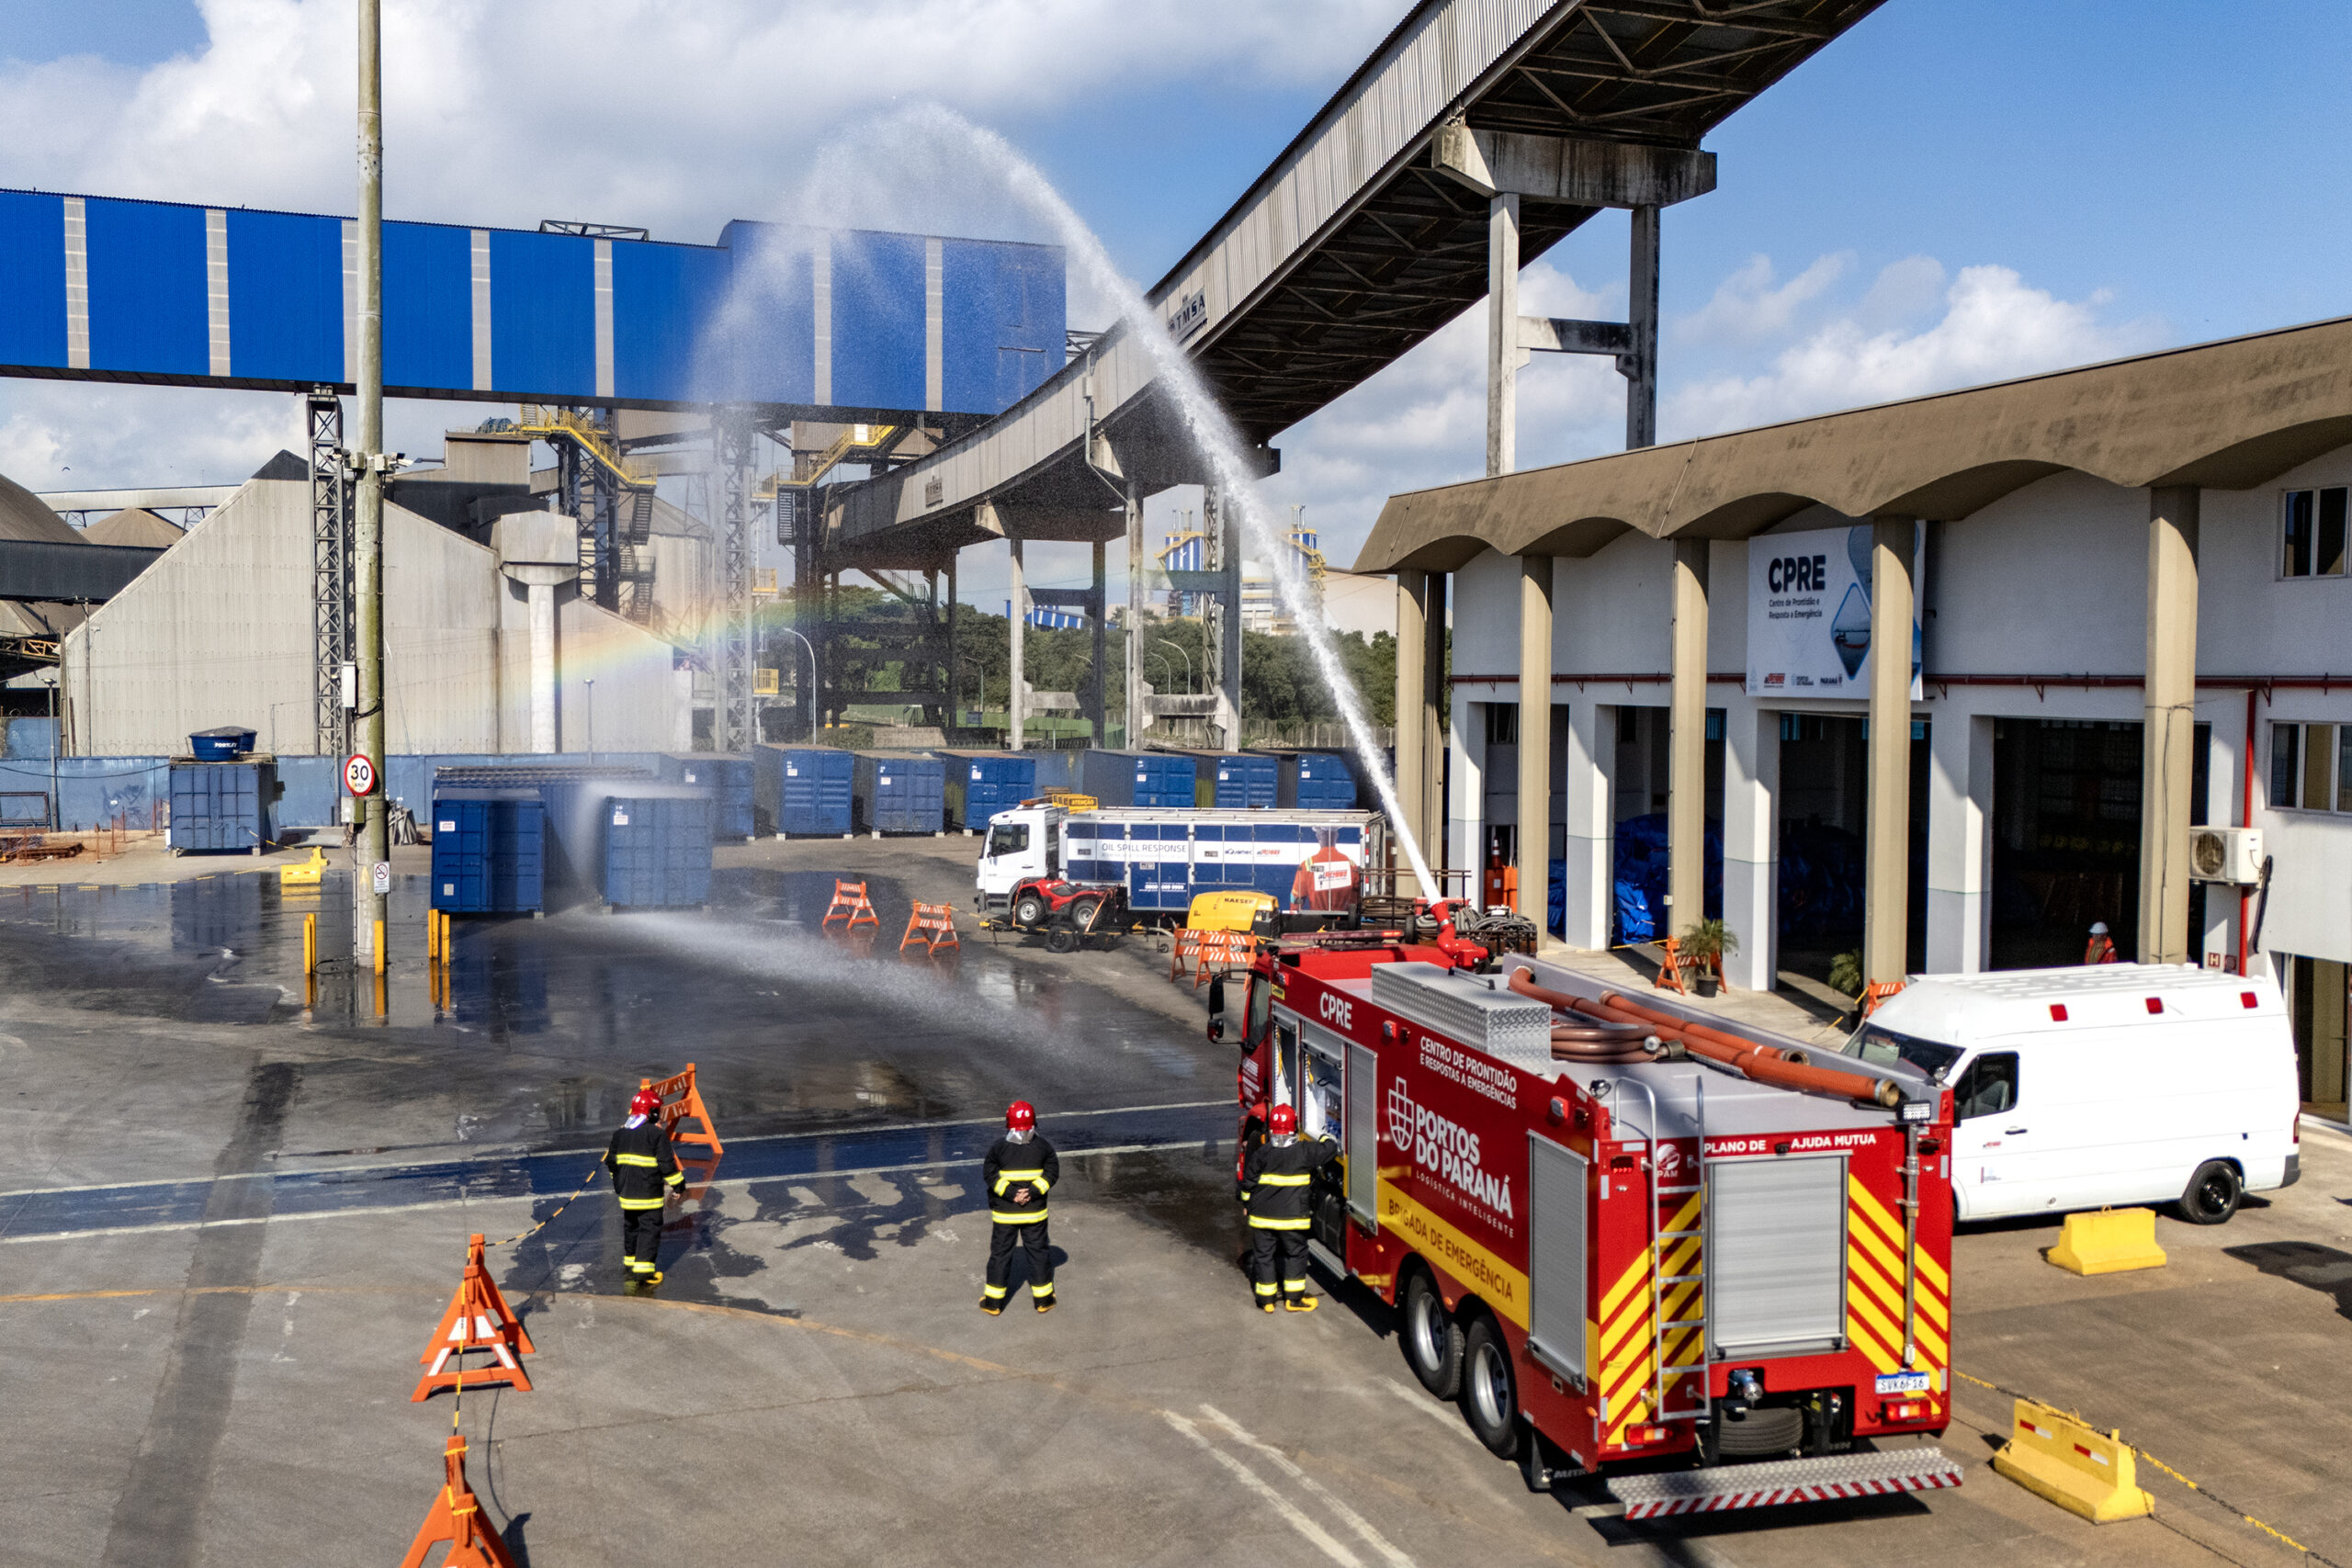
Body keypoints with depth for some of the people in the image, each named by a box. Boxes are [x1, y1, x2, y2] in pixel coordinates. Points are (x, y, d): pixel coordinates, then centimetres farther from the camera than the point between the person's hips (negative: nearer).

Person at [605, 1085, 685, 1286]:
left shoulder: (620, 1132, 7)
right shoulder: (657, 1134, -14)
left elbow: (611, 1161, 15)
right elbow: (667, 1163, -14)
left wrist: (618, 1183, 29)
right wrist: (678, 1185, -3)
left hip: (626, 1192, 6)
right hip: (649, 1193, -6)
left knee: (631, 1226, 20)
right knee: (650, 1228, -2)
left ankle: (631, 1262, 31)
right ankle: (643, 1270, -6)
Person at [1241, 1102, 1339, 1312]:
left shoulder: (1261, 1153, -7)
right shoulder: (1304, 1153, -11)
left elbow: (1248, 1182, -2)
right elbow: (1329, 1149, -1)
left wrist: (1248, 1204, 14)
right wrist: (1327, 1137, 21)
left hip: (1262, 1216, 2)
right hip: (1292, 1217, -1)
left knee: (1263, 1255, 12)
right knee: (1296, 1254, 14)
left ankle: (1265, 1300, 19)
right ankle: (1293, 1299, 17)